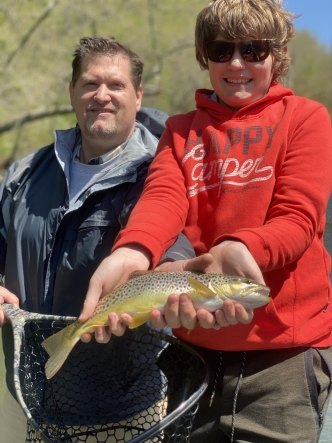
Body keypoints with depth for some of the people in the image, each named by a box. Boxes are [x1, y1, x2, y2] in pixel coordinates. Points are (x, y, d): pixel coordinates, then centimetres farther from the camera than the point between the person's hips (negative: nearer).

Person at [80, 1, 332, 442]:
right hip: (193, 344, 4)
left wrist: (238, 250, -33)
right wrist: (133, 252, -33)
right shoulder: (181, 129, 11)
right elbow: (163, 197, -10)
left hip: (283, 352, -3)